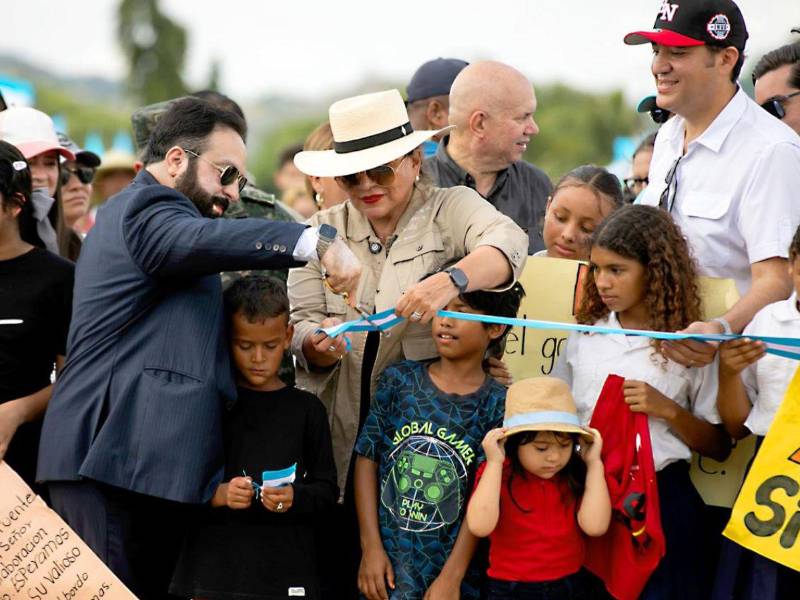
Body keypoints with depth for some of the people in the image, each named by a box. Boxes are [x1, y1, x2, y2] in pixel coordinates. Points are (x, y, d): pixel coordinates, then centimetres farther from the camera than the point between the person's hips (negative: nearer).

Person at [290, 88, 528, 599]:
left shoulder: (451, 209, 2)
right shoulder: (323, 231, 13)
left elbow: (507, 242, -19)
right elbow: (301, 323, 6)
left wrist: (450, 280, -38)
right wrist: (317, 342, -18)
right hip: (340, 438, 3)